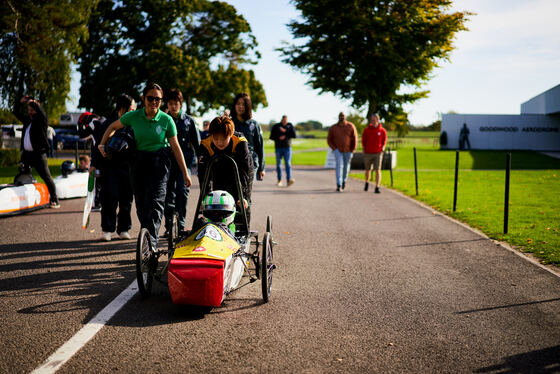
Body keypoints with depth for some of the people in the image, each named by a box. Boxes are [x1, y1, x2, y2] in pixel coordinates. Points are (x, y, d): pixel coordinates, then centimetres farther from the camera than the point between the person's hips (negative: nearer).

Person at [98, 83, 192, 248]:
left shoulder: (166, 120, -6)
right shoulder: (133, 116, -2)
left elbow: (176, 147, -2)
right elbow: (113, 126, 17)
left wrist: (185, 173, -1)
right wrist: (102, 144, 9)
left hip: (160, 162, -3)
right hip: (139, 161, 3)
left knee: (155, 202, -15)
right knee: (141, 203, 6)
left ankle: (151, 242, -19)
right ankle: (146, 237, 19)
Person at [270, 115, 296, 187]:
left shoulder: (290, 126, 6)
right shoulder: (276, 126, 5)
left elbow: (294, 135, -5)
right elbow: (272, 136, 1)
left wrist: (285, 131, -12)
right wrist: (278, 138, -14)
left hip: (287, 148, -1)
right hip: (278, 148, 1)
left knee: (288, 164, -12)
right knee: (278, 164, 5)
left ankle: (288, 180, -21)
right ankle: (279, 180, 16)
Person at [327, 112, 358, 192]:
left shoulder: (351, 126, -8)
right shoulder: (332, 128, -7)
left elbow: (355, 137, -2)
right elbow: (329, 140, 2)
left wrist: (353, 150, -7)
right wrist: (334, 149, -10)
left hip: (348, 151, 1)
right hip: (338, 150, -1)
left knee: (346, 166, 15)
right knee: (339, 166, -18)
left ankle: (344, 180, 42)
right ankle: (339, 185, -23)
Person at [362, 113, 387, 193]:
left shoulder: (382, 131, -2)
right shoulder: (366, 130, -1)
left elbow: (384, 142, 7)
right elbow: (363, 142, 6)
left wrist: (381, 151, -3)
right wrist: (364, 152, 2)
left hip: (378, 153, -1)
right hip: (368, 153, 2)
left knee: (377, 170, -13)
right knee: (368, 170, 14)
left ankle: (377, 187, -14)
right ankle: (367, 182, 42)